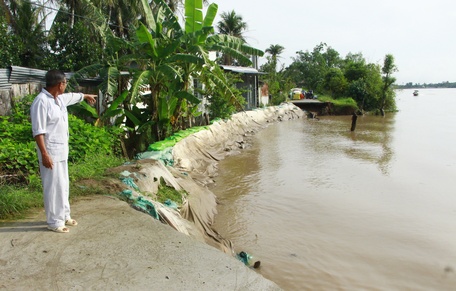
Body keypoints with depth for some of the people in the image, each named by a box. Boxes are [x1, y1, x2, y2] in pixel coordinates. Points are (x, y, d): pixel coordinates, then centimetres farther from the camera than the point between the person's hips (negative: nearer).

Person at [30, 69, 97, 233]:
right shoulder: (41, 102, -20)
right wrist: (44, 154, -24)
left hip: (62, 150, 9)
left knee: (63, 185, 16)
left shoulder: (60, 98, 8)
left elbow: (74, 96, 32)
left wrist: (87, 96, 50)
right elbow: (38, 131, -22)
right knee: (54, 186, -1)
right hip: (51, 152, -9)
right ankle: (54, 222, 10)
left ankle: (64, 215, 29)